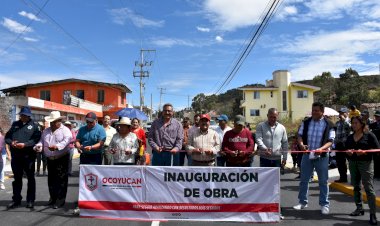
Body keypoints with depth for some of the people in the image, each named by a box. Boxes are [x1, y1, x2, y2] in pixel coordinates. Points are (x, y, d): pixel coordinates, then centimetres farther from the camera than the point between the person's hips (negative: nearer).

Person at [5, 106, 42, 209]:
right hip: (15, 155, 4)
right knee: (17, 178, 13)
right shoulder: (15, 124, 14)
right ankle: (16, 200, 24)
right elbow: (7, 136, 14)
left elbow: (37, 138, -12)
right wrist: (11, 142, -7)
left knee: (30, 178, 6)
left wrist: (25, 144, -22)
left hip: (29, 156, -4)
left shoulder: (34, 125, -1)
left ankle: (30, 200, 15)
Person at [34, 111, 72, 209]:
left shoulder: (65, 130, -7)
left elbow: (66, 141, -22)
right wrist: (38, 146, -11)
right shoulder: (46, 131, 15)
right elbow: (42, 141, 12)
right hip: (50, 159, 7)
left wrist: (57, 146, -38)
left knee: (61, 180, -4)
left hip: (62, 159, -6)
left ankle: (60, 200, 3)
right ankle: (53, 198, 27)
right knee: (51, 179, 14)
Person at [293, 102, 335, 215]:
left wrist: (321, 148, -25)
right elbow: (300, 135, 5)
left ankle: (324, 204, 20)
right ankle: (302, 202, 23)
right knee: (304, 180, 9)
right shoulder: (306, 123, 3)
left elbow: (330, 141, -7)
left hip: (322, 156, -2)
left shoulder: (329, 125, -5)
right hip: (307, 155, 3)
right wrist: (301, 144, -17)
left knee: (323, 181, 7)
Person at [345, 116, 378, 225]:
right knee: (356, 186, 12)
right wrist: (348, 153, -7)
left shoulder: (369, 135, -3)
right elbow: (346, 150, 15)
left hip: (366, 163, -6)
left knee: (368, 188, -9)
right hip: (353, 163, 6)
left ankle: (373, 214, -7)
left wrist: (364, 152, -20)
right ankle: (359, 208, 24)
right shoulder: (349, 137, 12)